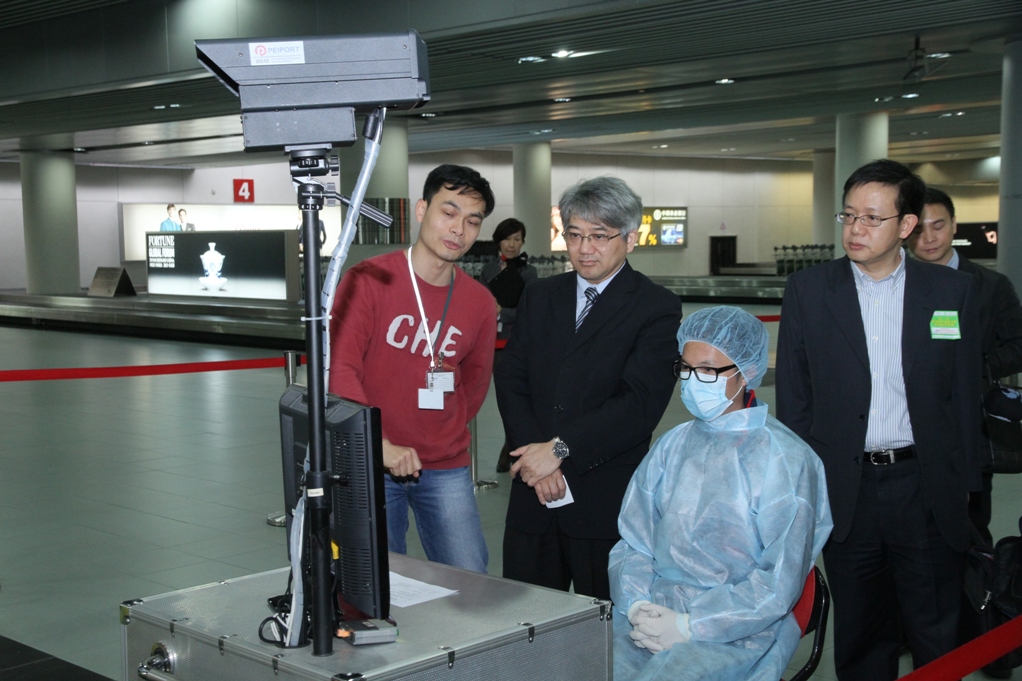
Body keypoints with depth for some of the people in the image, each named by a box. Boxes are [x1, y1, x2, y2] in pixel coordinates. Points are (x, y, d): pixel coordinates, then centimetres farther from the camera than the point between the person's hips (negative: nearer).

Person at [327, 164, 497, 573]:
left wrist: (447, 436, 14)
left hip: (446, 469, 3)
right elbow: (340, 369, -17)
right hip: (371, 464, -3)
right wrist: (380, 444, -24)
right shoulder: (368, 281, -9)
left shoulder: (480, 303, 3)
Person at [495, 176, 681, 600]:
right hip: (534, 499, 4)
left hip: (608, 502, -4)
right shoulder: (539, 298, 14)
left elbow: (641, 403, -12)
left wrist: (560, 449, -15)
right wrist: (537, 457, -9)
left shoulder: (657, 308, -2)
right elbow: (510, 382, 6)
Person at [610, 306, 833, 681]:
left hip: (737, 633, -4)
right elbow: (632, 541, 12)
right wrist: (637, 605, -7)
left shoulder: (783, 459, -3)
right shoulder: (672, 445, 13)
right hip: (653, 612, 5)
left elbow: (780, 582, -8)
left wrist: (689, 626, -12)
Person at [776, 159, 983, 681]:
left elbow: (963, 396, 4)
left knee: (938, 639, 10)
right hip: (847, 489, 0)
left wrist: (963, 481, 4)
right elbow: (793, 399, 2)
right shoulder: (807, 291, -1)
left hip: (928, 487, 0)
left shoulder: (951, 291, 0)